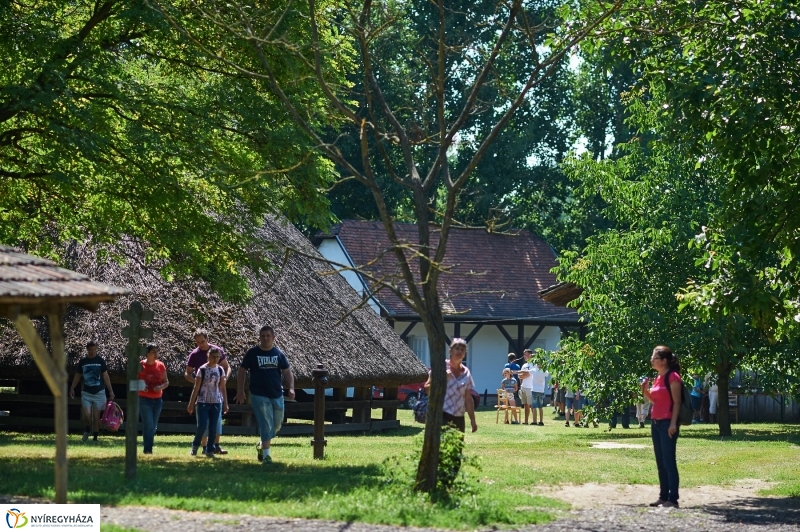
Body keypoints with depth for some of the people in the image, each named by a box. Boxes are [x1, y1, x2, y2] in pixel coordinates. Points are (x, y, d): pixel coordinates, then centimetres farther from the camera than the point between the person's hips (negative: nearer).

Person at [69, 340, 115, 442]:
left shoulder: (100, 361, 1)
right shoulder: (83, 361, 4)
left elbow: (106, 376, 4)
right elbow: (77, 376, 12)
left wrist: (111, 391, 1)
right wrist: (72, 388, 2)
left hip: (99, 393, 0)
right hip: (86, 393, 0)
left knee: (96, 416, 0)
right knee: (87, 415, -13)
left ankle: (95, 437, 12)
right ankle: (87, 430, 16)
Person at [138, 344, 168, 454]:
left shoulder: (161, 366, 3)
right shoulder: (141, 366, -7)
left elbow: (166, 382, 9)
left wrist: (161, 387, -13)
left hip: (157, 399, 4)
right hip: (144, 399, -4)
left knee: (153, 427, 11)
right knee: (148, 425, -13)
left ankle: (149, 448, 21)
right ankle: (148, 449, -12)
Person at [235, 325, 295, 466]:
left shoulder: (279, 353, 5)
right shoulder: (252, 353, -2)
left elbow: (287, 372, 6)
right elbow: (241, 371, 4)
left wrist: (291, 388, -9)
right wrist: (240, 391, 1)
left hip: (277, 395, 4)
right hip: (259, 395, -4)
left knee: (276, 425, 12)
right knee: (266, 425, -11)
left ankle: (262, 445, 35)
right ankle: (266, 455, -7)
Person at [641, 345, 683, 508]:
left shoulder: (672, 377, -11)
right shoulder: (658, 378, 15)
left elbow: (676, 402, -14)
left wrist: (673, 423, -20)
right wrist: (645, 390, 5)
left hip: (667, 423, -9)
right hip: (656, 423, 9)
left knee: (669, 462, -9)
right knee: (660, 462, 10)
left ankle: (673, 498, -8)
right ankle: (663, 496, 14)